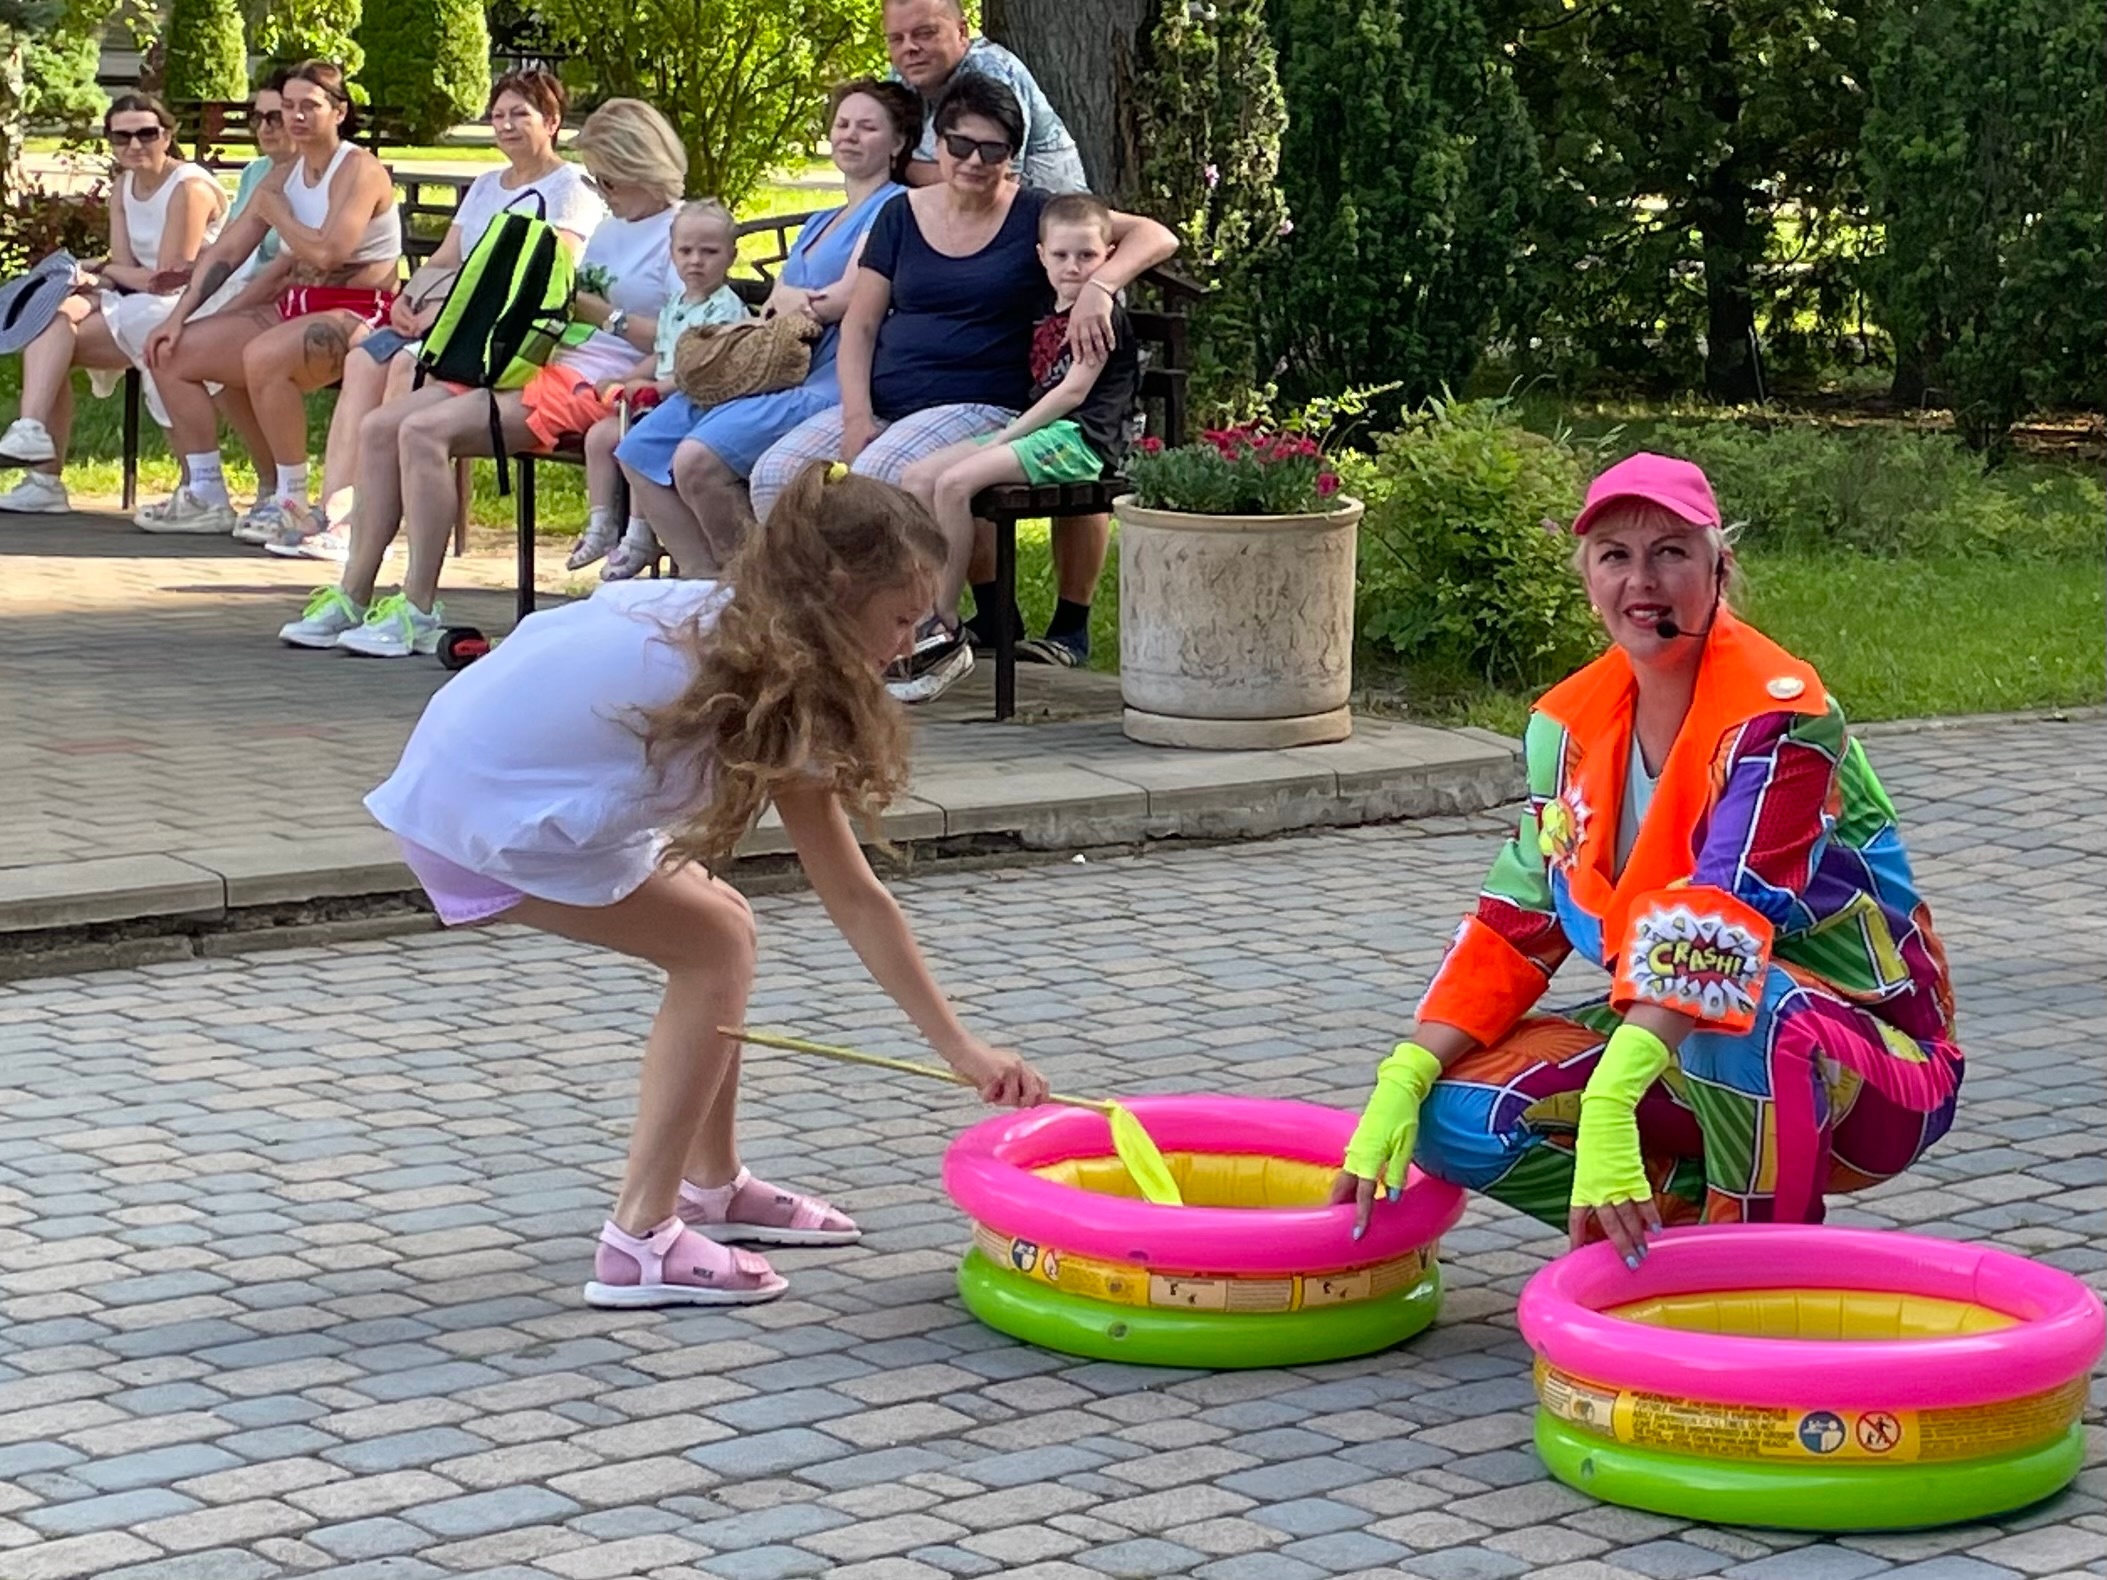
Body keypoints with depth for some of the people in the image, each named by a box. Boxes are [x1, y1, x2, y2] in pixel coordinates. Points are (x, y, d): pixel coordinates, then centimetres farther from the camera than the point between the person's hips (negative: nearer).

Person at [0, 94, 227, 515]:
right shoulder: (125, 185, 14)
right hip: (137, 308, 8)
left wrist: (101, 271, -3)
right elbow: (125, 268, 8)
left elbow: (171, 279, -16)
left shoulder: (189, 188, -12)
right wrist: (96, 276, -16)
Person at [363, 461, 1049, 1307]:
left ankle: (712, 1187, 27)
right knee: (716, 946, -2)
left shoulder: (711, 613, 10)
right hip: (484, 813, -9)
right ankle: (641, 1240, -5)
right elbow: (854, 902, -10)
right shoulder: (784, 691, -13)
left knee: (716, 926, 15)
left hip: (460, 763, 9)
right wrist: (963, 1050, -6)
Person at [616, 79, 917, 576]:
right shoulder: (818, 224, 27)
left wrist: (788, 298, 5)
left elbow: (847, 299, -11)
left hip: (829, 382, -10)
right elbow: (772, 308, 16)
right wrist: (783, 299, -7)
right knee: (639, 452, -1)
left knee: (698, 458, -29)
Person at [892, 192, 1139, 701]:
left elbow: (1073, 391, -12)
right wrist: (1006, 435, 9)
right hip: (1042, 433, 9)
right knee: (916, 478, -5)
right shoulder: (1047, 324, 23)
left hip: (1078, 440, -9)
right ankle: (919, 612, -14)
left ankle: (944, 627, -21)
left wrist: (1008, 434, -12)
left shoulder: (1103, 315, -4)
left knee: (953, 482, -25)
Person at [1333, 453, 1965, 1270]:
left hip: (1876, 1064, -6)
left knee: (1722, 991, -40)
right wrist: (1401, 1081, -15)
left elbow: (1717, 925, -34)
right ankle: (1703, 1210, 5)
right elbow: (1515, 926, 0)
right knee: (1455, 1112, -15)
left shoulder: (1779, 715, -21)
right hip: (1675, 1035, 6)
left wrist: (1609, 1103, -45)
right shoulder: (1571, 721, 0)